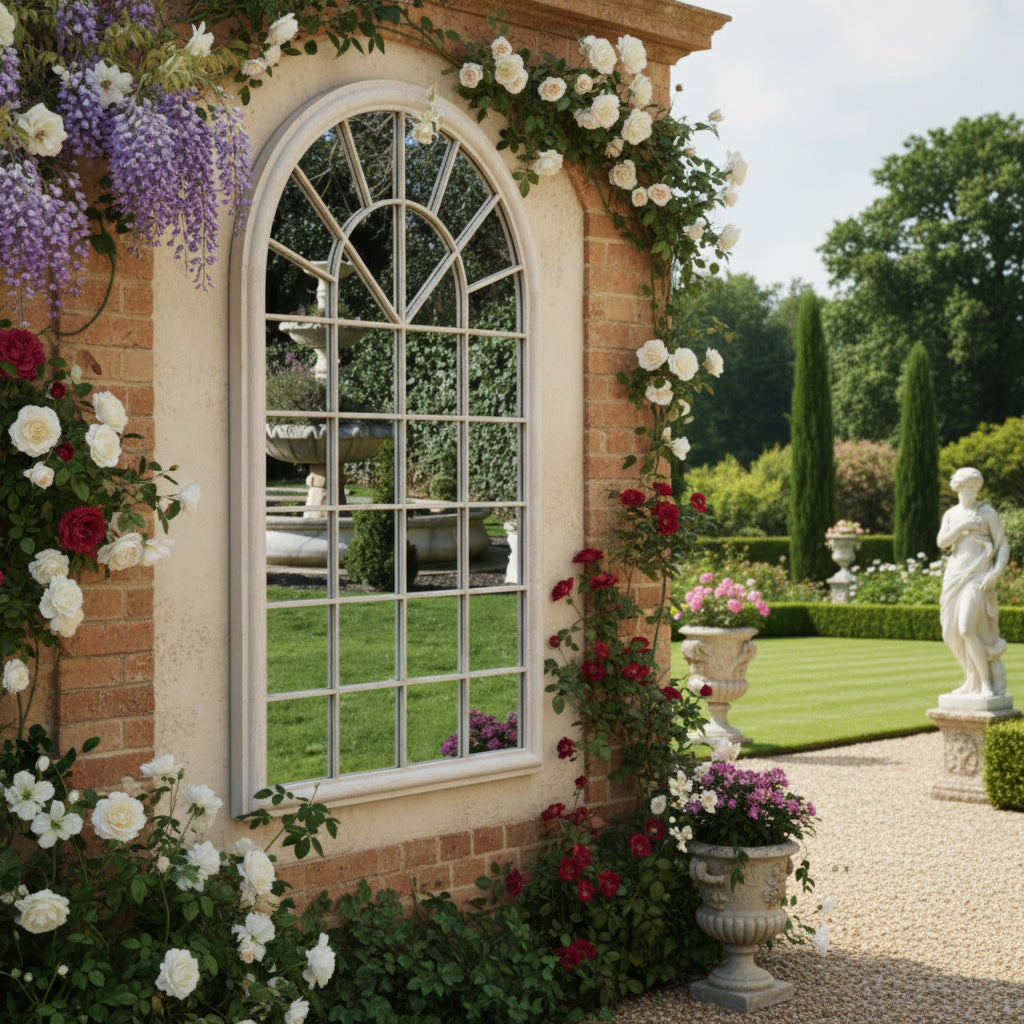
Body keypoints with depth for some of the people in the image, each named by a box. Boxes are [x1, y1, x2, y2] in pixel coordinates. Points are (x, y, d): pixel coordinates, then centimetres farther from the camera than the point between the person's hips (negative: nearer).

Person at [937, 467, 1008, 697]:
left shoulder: (988, 513, -1)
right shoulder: (951, 515, 13)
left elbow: (1003, 546, -2)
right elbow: (942, 542, -3)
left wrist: (995, 574, -17)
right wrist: (962, 526, -17)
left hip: (978, 578, -6)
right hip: (955, 576, 6)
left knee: (966, 629, -19)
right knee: (953, 633, 7)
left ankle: (987, 682, -7)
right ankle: (973, 680, 24)